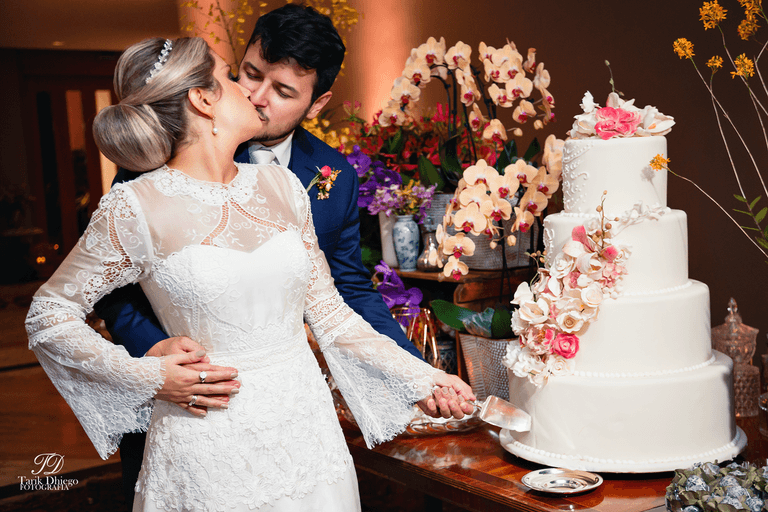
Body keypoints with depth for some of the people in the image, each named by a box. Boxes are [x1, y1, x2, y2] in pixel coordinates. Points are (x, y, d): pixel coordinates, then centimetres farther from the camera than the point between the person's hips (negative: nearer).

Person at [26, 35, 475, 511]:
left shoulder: (281, 185, 4)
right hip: (209, 448, -4)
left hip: (306, 429, 4)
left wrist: (424, 378, 1)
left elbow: (329, 312, 7)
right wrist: (148, 376, -11)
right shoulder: (137, 208, -10)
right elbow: (48, 315, -1)